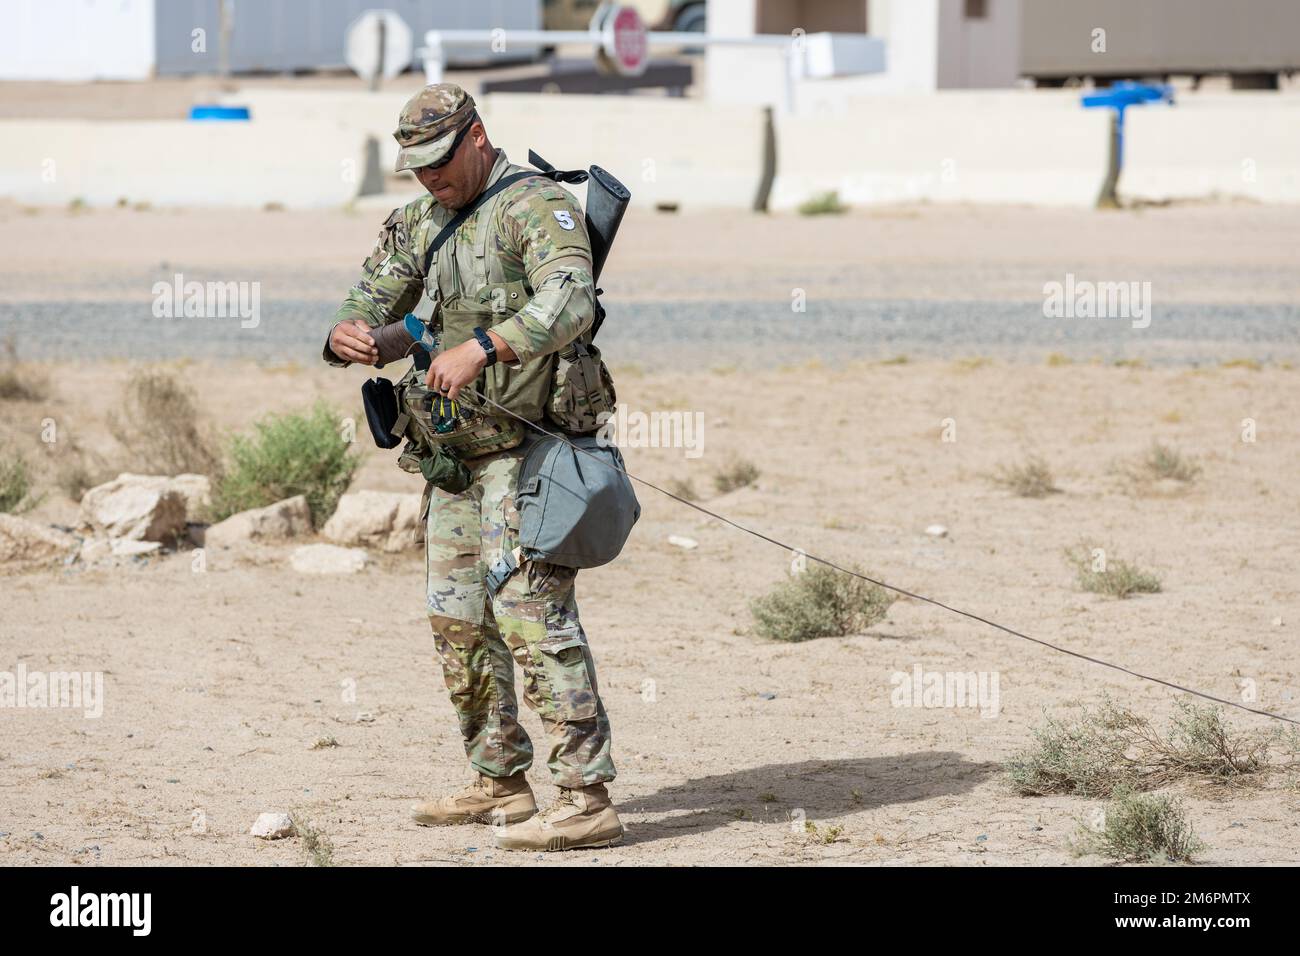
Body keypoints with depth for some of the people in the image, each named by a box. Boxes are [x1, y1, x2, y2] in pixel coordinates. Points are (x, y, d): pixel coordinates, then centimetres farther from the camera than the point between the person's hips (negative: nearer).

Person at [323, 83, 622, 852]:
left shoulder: (537, 206, -12)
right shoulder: (420, 225, 14)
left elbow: (569, 302, -28)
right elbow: (372, 304, 14)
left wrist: (481, 347, -41)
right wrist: (349, 337, -11)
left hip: (527, 449, -9)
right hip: (457, 452, 9)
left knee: (534, 615, -15)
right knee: (459, 617, 13)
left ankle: (587, 802, -16)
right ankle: (502, 786, 24)